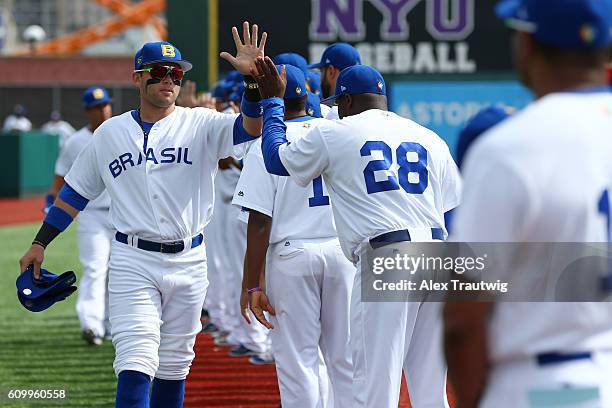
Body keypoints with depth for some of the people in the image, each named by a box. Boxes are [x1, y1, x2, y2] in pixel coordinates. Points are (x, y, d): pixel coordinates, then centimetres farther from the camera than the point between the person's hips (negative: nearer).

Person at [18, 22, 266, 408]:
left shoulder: (201, 125, 1)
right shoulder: (110, 133, 7)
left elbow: (251, 128, -17)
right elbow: (76, 191, 14)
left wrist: (253, 80, -34)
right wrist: (40, 243, 11)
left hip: (188, 260, 1)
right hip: (132, 261, -1)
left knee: (175, 364, 11)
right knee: (136, 364, -12)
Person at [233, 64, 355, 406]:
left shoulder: (267, 145, -5)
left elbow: (260, 222, -10)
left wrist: (253, 283, -7)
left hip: (291, 254, -4)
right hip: (343, 250, 4)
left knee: (298, 361, 1)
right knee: (345, 359, 9)